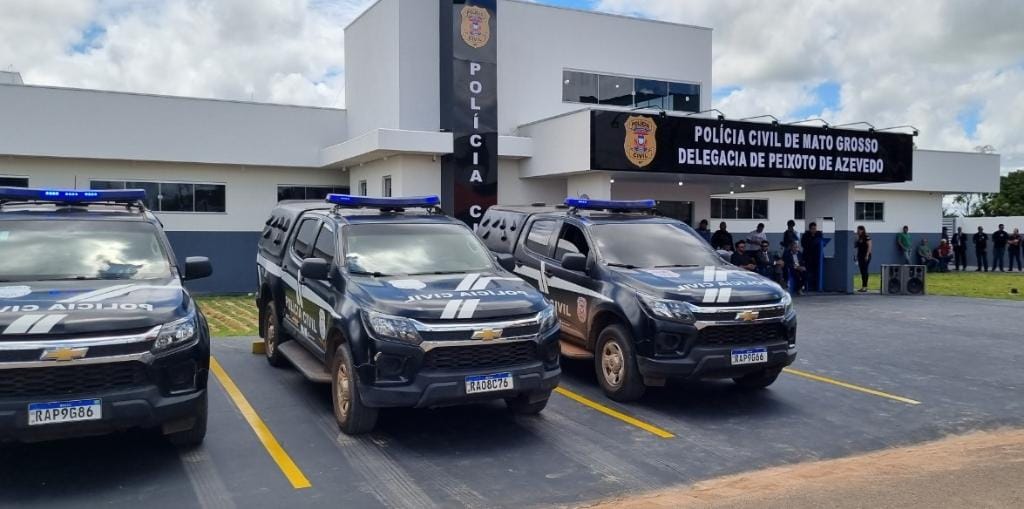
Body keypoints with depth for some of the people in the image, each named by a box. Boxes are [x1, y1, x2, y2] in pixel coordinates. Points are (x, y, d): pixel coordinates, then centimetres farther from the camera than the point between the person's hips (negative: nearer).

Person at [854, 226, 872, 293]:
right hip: (860, 256, 8)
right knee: (862, 271, 7)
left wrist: (867, 255, -19)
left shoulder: (867, 237, -9)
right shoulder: (859, 238, 15)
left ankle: (865, 286, -7)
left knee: (864, 271, -8)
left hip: (865, 256, -8)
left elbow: (869, 246, -14)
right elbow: (856, 245, 22)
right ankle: (863, 286, 9)